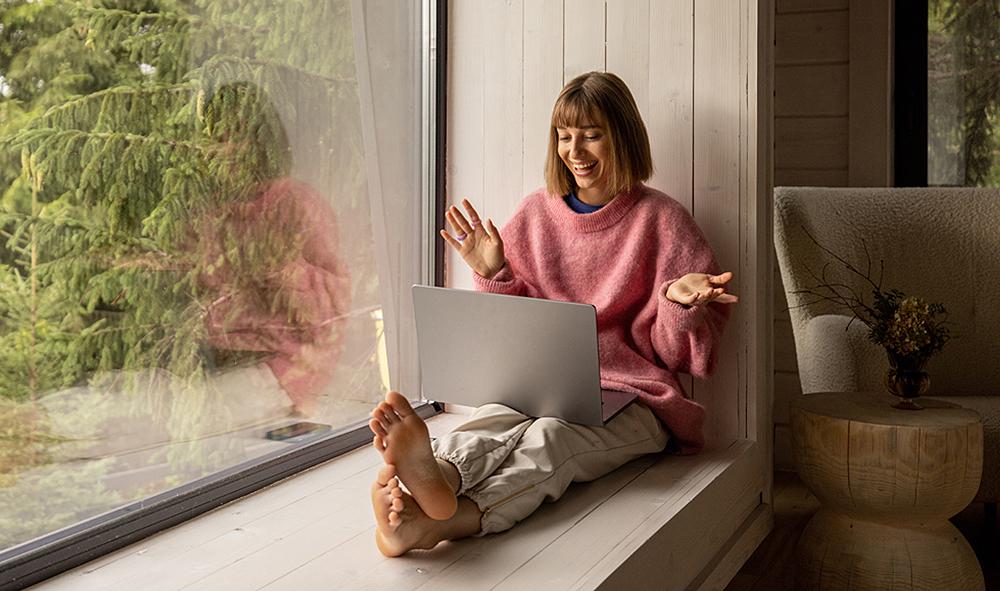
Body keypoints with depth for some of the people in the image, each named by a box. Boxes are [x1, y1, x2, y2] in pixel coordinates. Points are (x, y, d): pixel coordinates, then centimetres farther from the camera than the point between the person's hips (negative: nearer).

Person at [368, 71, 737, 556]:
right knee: (488, 425, -33)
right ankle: (437, 478, -68)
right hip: (538, 384, 3)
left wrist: (679, 302, -17)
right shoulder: (536, 213, 14)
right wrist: (492, 276, 2)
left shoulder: (661, 220, 5)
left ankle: (437, 520, -65)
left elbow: (673, 351, 4)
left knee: (550, 436, -36)